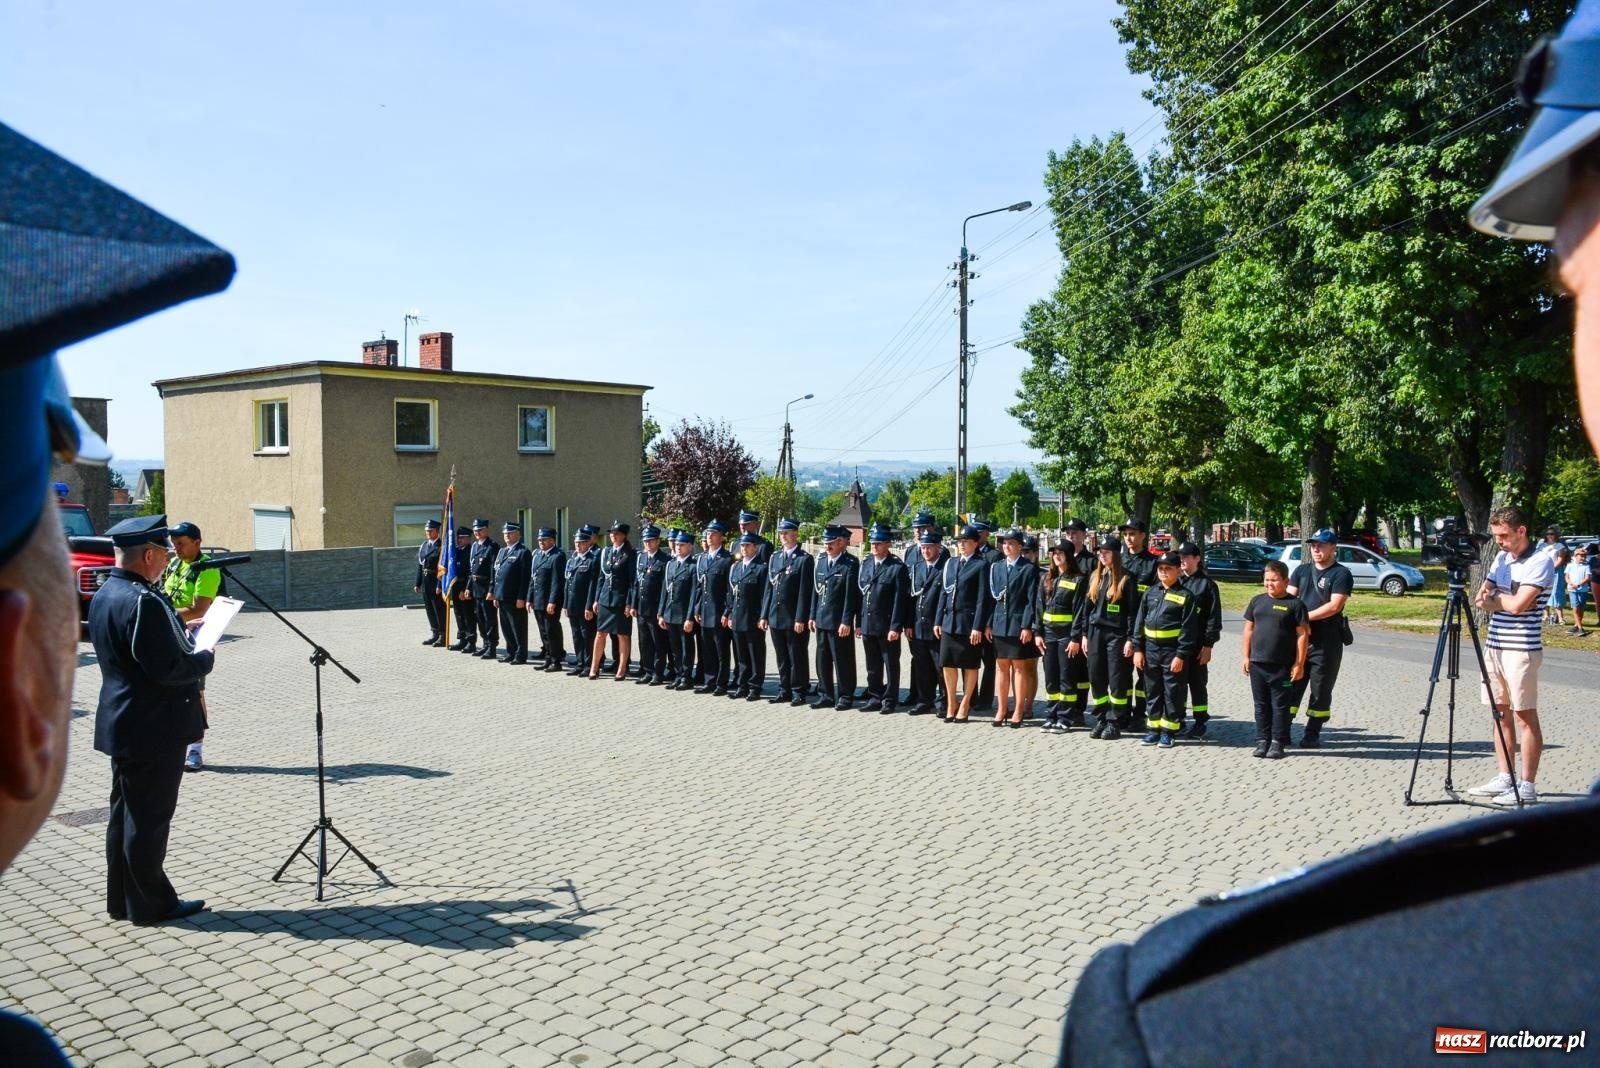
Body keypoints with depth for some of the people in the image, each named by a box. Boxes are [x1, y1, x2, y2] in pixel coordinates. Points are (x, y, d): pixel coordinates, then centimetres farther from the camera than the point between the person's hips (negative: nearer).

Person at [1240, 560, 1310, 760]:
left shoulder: (1295, 604, -4)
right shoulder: (1257, 601, 8)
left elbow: (1302, 635, -5)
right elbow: (1249, 630, 13)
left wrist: (1299, 664, -8)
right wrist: (1246, 657, 8)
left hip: (1282, 666, -4)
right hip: (1257, 663, 4)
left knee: (1280, 705, 4)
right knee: (1261, 705, 11)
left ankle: (1277, 743, 11)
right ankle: (1262, 740, 19)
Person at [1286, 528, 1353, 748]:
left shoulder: (1341, 574, -4)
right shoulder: (1301, 571, 13)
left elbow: (1335, 606, -15)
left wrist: (1306, 616, -18)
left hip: (1327, 641, -5)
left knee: (1321, 689, 5)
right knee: (1292, 685, 5)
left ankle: (1312, 734, 13)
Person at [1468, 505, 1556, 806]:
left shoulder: (1540, 563, -11)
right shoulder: (1501, 558, 13)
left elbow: (1517, 605, -20)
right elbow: (1481, 600, 9)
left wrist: (1494, 598, -2)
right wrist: (1506, 601, -9)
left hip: (1521, 649, -8)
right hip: (1494, 645, 8)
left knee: (1525, 715, -3)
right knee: (1501, 712, 11)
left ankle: (1527, 786, 2)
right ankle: (1505, 778, 18)